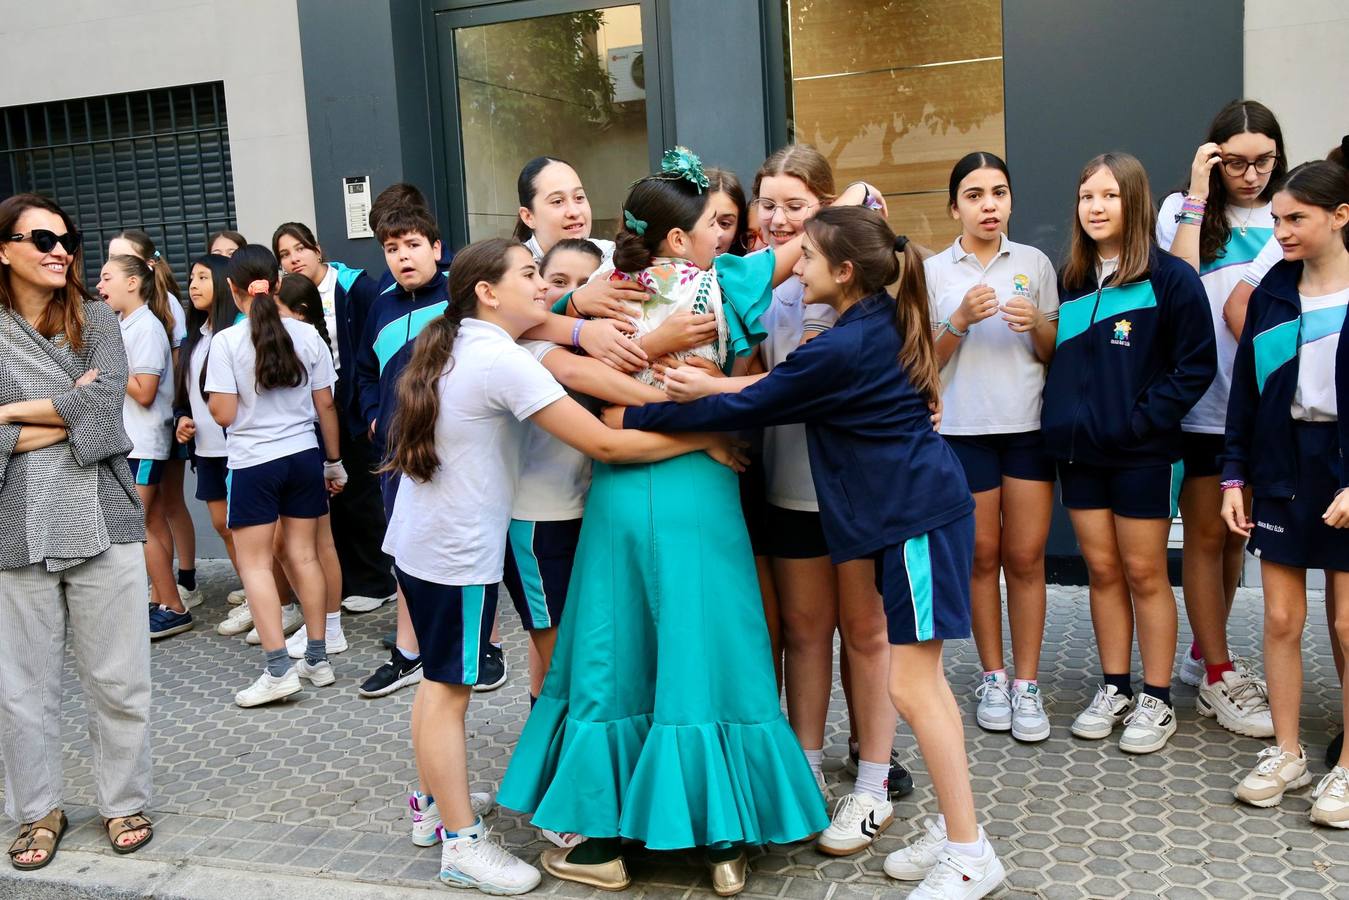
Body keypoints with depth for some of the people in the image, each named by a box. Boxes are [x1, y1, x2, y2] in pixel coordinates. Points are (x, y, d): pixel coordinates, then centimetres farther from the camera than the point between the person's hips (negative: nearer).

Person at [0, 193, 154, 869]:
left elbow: (106, 401, -10)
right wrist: (68, 413, -11)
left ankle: (124, 802, 23)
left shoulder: (96, 320, 6)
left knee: (118, 678, 6)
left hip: (102, 521, 0)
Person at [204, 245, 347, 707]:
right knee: (303, 555, 11)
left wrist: (209, 397, 11)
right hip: (304, 456, 4)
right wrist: (334, 461, 14)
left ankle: (279, 669, 0)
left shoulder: (226, 341, -11)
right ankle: (317, 659, 17)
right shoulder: (307, 335, -1)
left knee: (254, 564, 5)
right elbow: (325, 406, 4)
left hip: (253, 463, -4)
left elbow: (224, 413, -12)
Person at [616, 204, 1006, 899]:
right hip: (912, 507, 10)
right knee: (921, 678, 14)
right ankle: (954, 830, 24)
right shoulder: (879, 324, 8)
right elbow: (784, 388, 15)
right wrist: (710, 388, 7)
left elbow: (748, 409, -13)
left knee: (909, 684, -4)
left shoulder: (841, 349, -20)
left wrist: (635, 417, -5)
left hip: (917, 514, -10)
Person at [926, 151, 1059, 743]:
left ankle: (1026, 685, 10)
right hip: (964, 428, -1)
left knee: (1026, 557, 1)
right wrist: (960, 322, -16)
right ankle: (992, 677, 20)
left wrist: (1036, 326, -13)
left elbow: (1057, 355, 8)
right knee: (982, 556, 7)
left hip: (1029, 425, 1)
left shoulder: (1035, 264, 6)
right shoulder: (933, 271, 3)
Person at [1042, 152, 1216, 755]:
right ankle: (1114, 689, 23)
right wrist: (1061, 419, 3)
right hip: (1079, 451, 5)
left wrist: (1143, 420, -15)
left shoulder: (1170, 278, -7)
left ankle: (1156, 701, 16)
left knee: (1144, 573, 4)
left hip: (1142, 453, -4)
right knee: (1102, 570, 11)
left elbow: (1196, 365, -9)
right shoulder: (1069, 283, 8)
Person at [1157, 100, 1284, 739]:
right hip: (1199, 404, -4)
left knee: (1236, 535, 13)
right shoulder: (1184, 209, -1)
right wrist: (1197, 198, -14)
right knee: (1207, 535, 2)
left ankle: (1205, 654, 28)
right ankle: (1218, 677, 11)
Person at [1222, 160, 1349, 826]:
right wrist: (1235, 475, 4)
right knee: (1281, 619, 7)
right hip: (1282, 464, 4)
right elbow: (1246, 387, 8)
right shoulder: (1272, 292, 6)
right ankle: (1286, 755, 20)